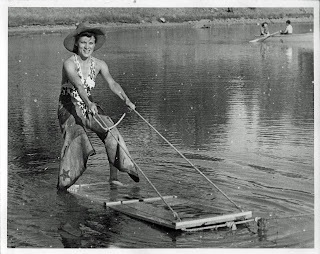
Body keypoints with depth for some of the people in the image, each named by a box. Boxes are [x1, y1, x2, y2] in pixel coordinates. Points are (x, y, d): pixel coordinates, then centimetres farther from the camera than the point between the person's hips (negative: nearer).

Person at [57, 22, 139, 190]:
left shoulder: (99, 65, -3)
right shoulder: (69, 64, -19)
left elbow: (112, 83, -18)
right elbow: (78, 85, -35)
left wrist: (126, 100, -36)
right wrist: (88, 103, -52)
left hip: (89, 106, 5)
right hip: (68, 107, -5)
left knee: (111, 133, -12)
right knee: (75, 138, -27)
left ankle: (114, 177, -2)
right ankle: (63, 182, -17)